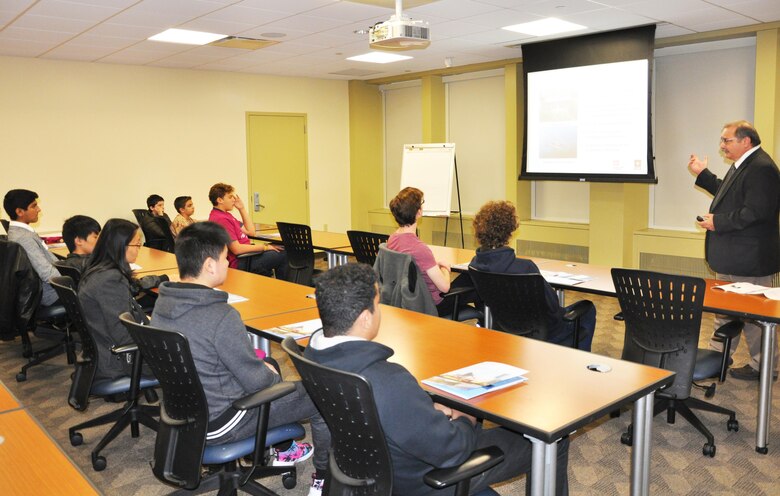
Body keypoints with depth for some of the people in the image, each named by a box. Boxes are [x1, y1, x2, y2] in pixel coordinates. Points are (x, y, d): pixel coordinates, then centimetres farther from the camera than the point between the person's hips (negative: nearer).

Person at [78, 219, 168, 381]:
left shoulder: (98, 271, 4)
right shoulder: (110, 279, -26)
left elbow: (135, 286, 25)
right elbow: (124, 337, -26)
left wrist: (165, 279, 34)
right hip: (113, 364, -9)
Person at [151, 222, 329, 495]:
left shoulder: (162, 303, -5)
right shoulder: (221, 316, -31)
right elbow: (256, 382, -22)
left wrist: (264, 368, 9)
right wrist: (271, 375, 1)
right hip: (219, 424, -8)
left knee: (269, 367, 29)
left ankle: (282, 450, 42)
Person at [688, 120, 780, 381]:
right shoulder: (743, 165, 11)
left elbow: (756, 212, -29)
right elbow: (729, 194, 23)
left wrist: (717, 222, -21)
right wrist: (702, 174, 23)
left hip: (750, 260, -11)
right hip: (732, 258, 11)